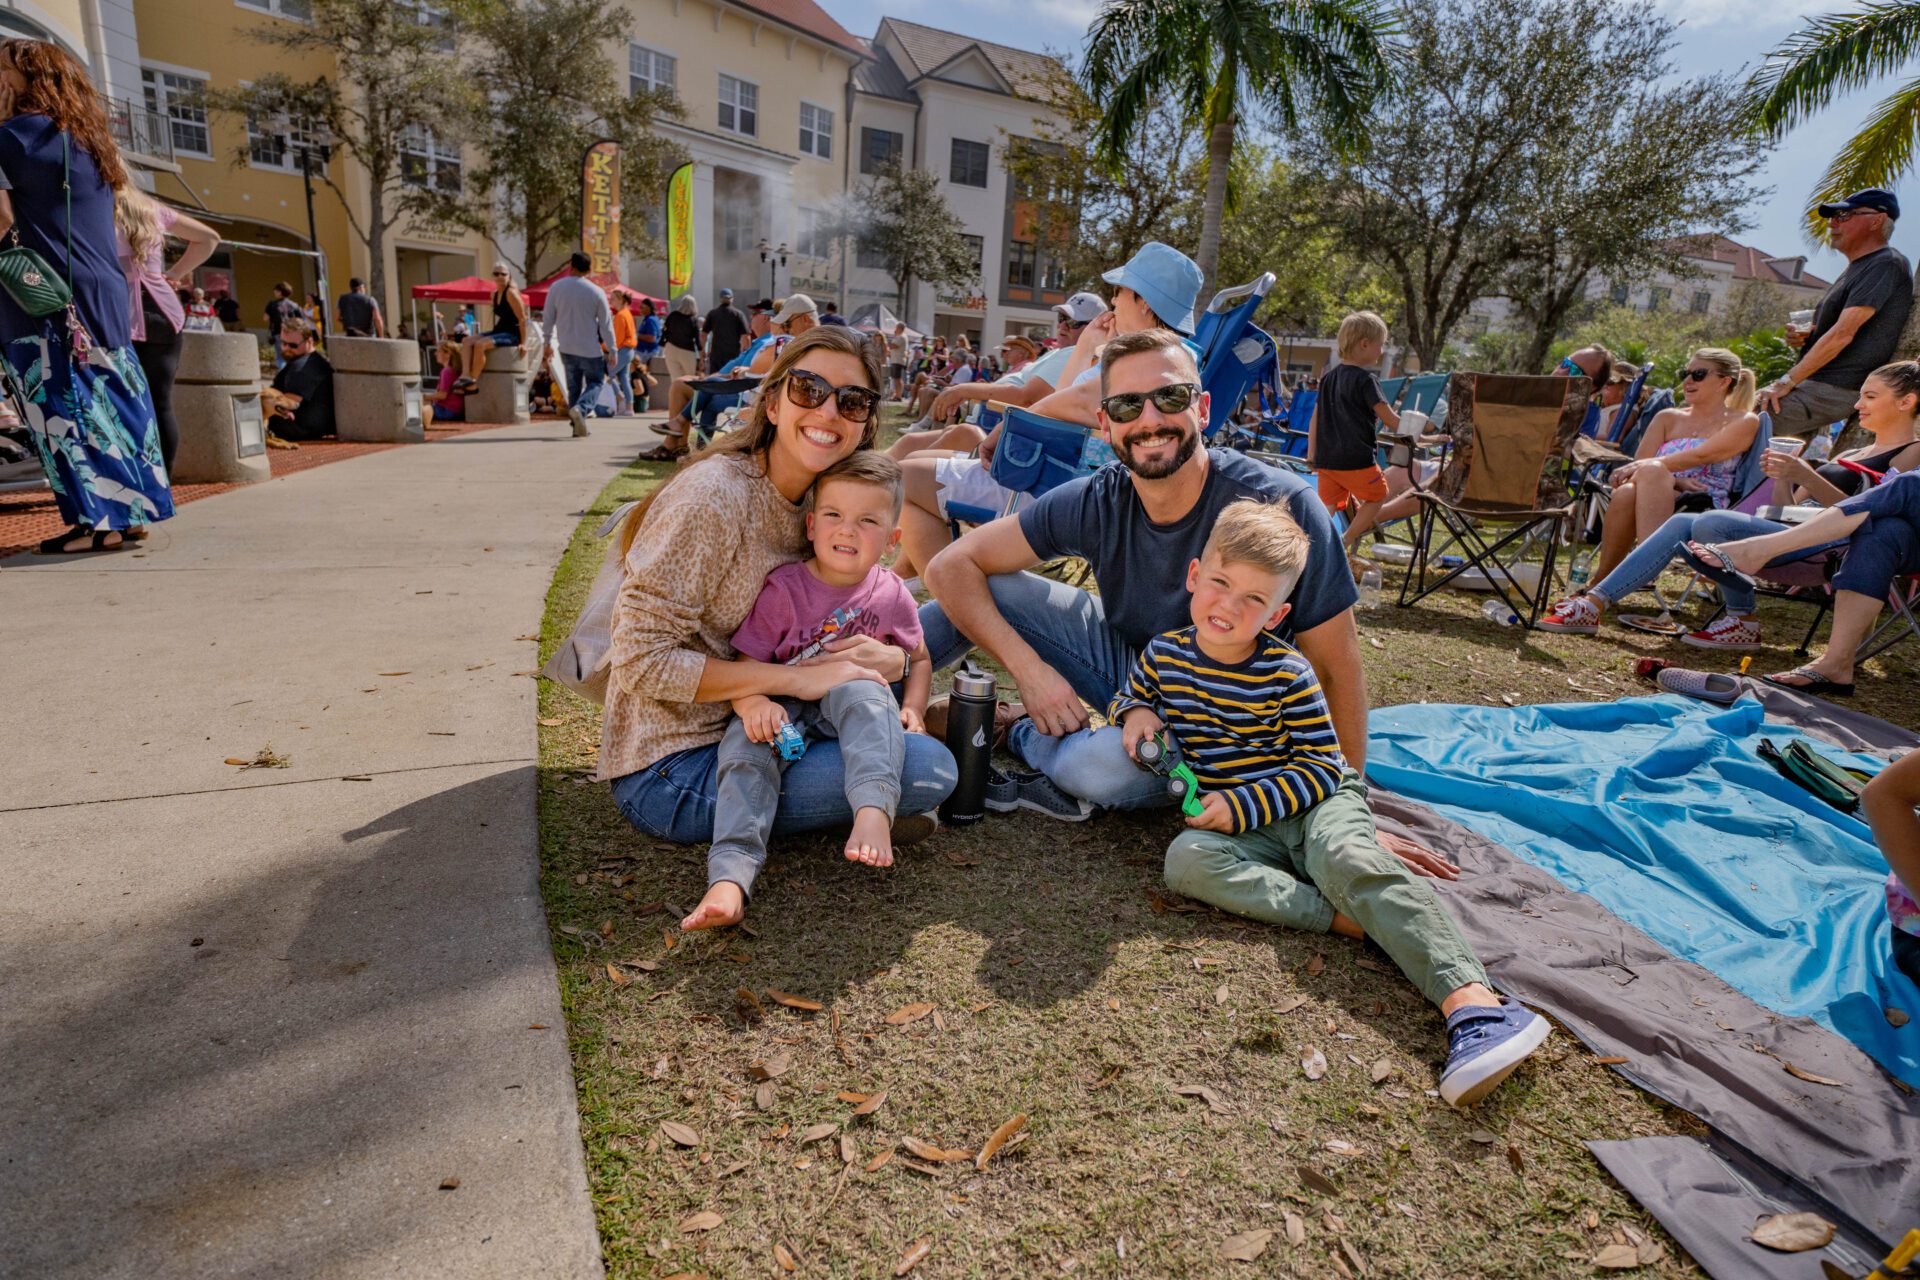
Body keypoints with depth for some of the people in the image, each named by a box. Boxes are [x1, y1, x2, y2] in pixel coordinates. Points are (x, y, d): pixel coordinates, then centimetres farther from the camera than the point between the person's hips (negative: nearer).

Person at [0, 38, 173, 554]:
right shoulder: (89, 138, 17)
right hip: (105, 293, 7)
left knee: (64, 405, -5)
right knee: (110, 400, 8)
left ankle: (99, 519, -7)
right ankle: (131, 509, 10)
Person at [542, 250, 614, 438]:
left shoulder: (556, 287, -3)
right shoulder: (596, 292, -9)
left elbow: (548, 317, 3)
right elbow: (606, 324, -6)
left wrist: (548, 341, 16)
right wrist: (611, 350, 1)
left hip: (566, 347, 3)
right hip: (590, 348, -3)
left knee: (574, 386, 14)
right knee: (595, 382, 11)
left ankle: (578, 426, 10)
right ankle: (580, 408, -17)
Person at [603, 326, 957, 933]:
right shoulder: (713, 496, -19)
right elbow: (642, 661, -22)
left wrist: (889, 658, -13)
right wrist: (798, 677, -24)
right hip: (672, 771, -8)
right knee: (930, 769, -19)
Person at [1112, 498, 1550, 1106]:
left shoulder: (1287, 674, -10)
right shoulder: (1163, 655, 0)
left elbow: (1323, 766, -8)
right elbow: (1128, 694, 21)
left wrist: (1242, 805, -19)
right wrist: (1135, 711, -5)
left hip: (1317, 804, -3)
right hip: (1239, 828, 4)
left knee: (1346, 859, -36)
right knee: (1186, 859, -29)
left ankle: (1474, 1003, -47)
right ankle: (1345, 918, -31)